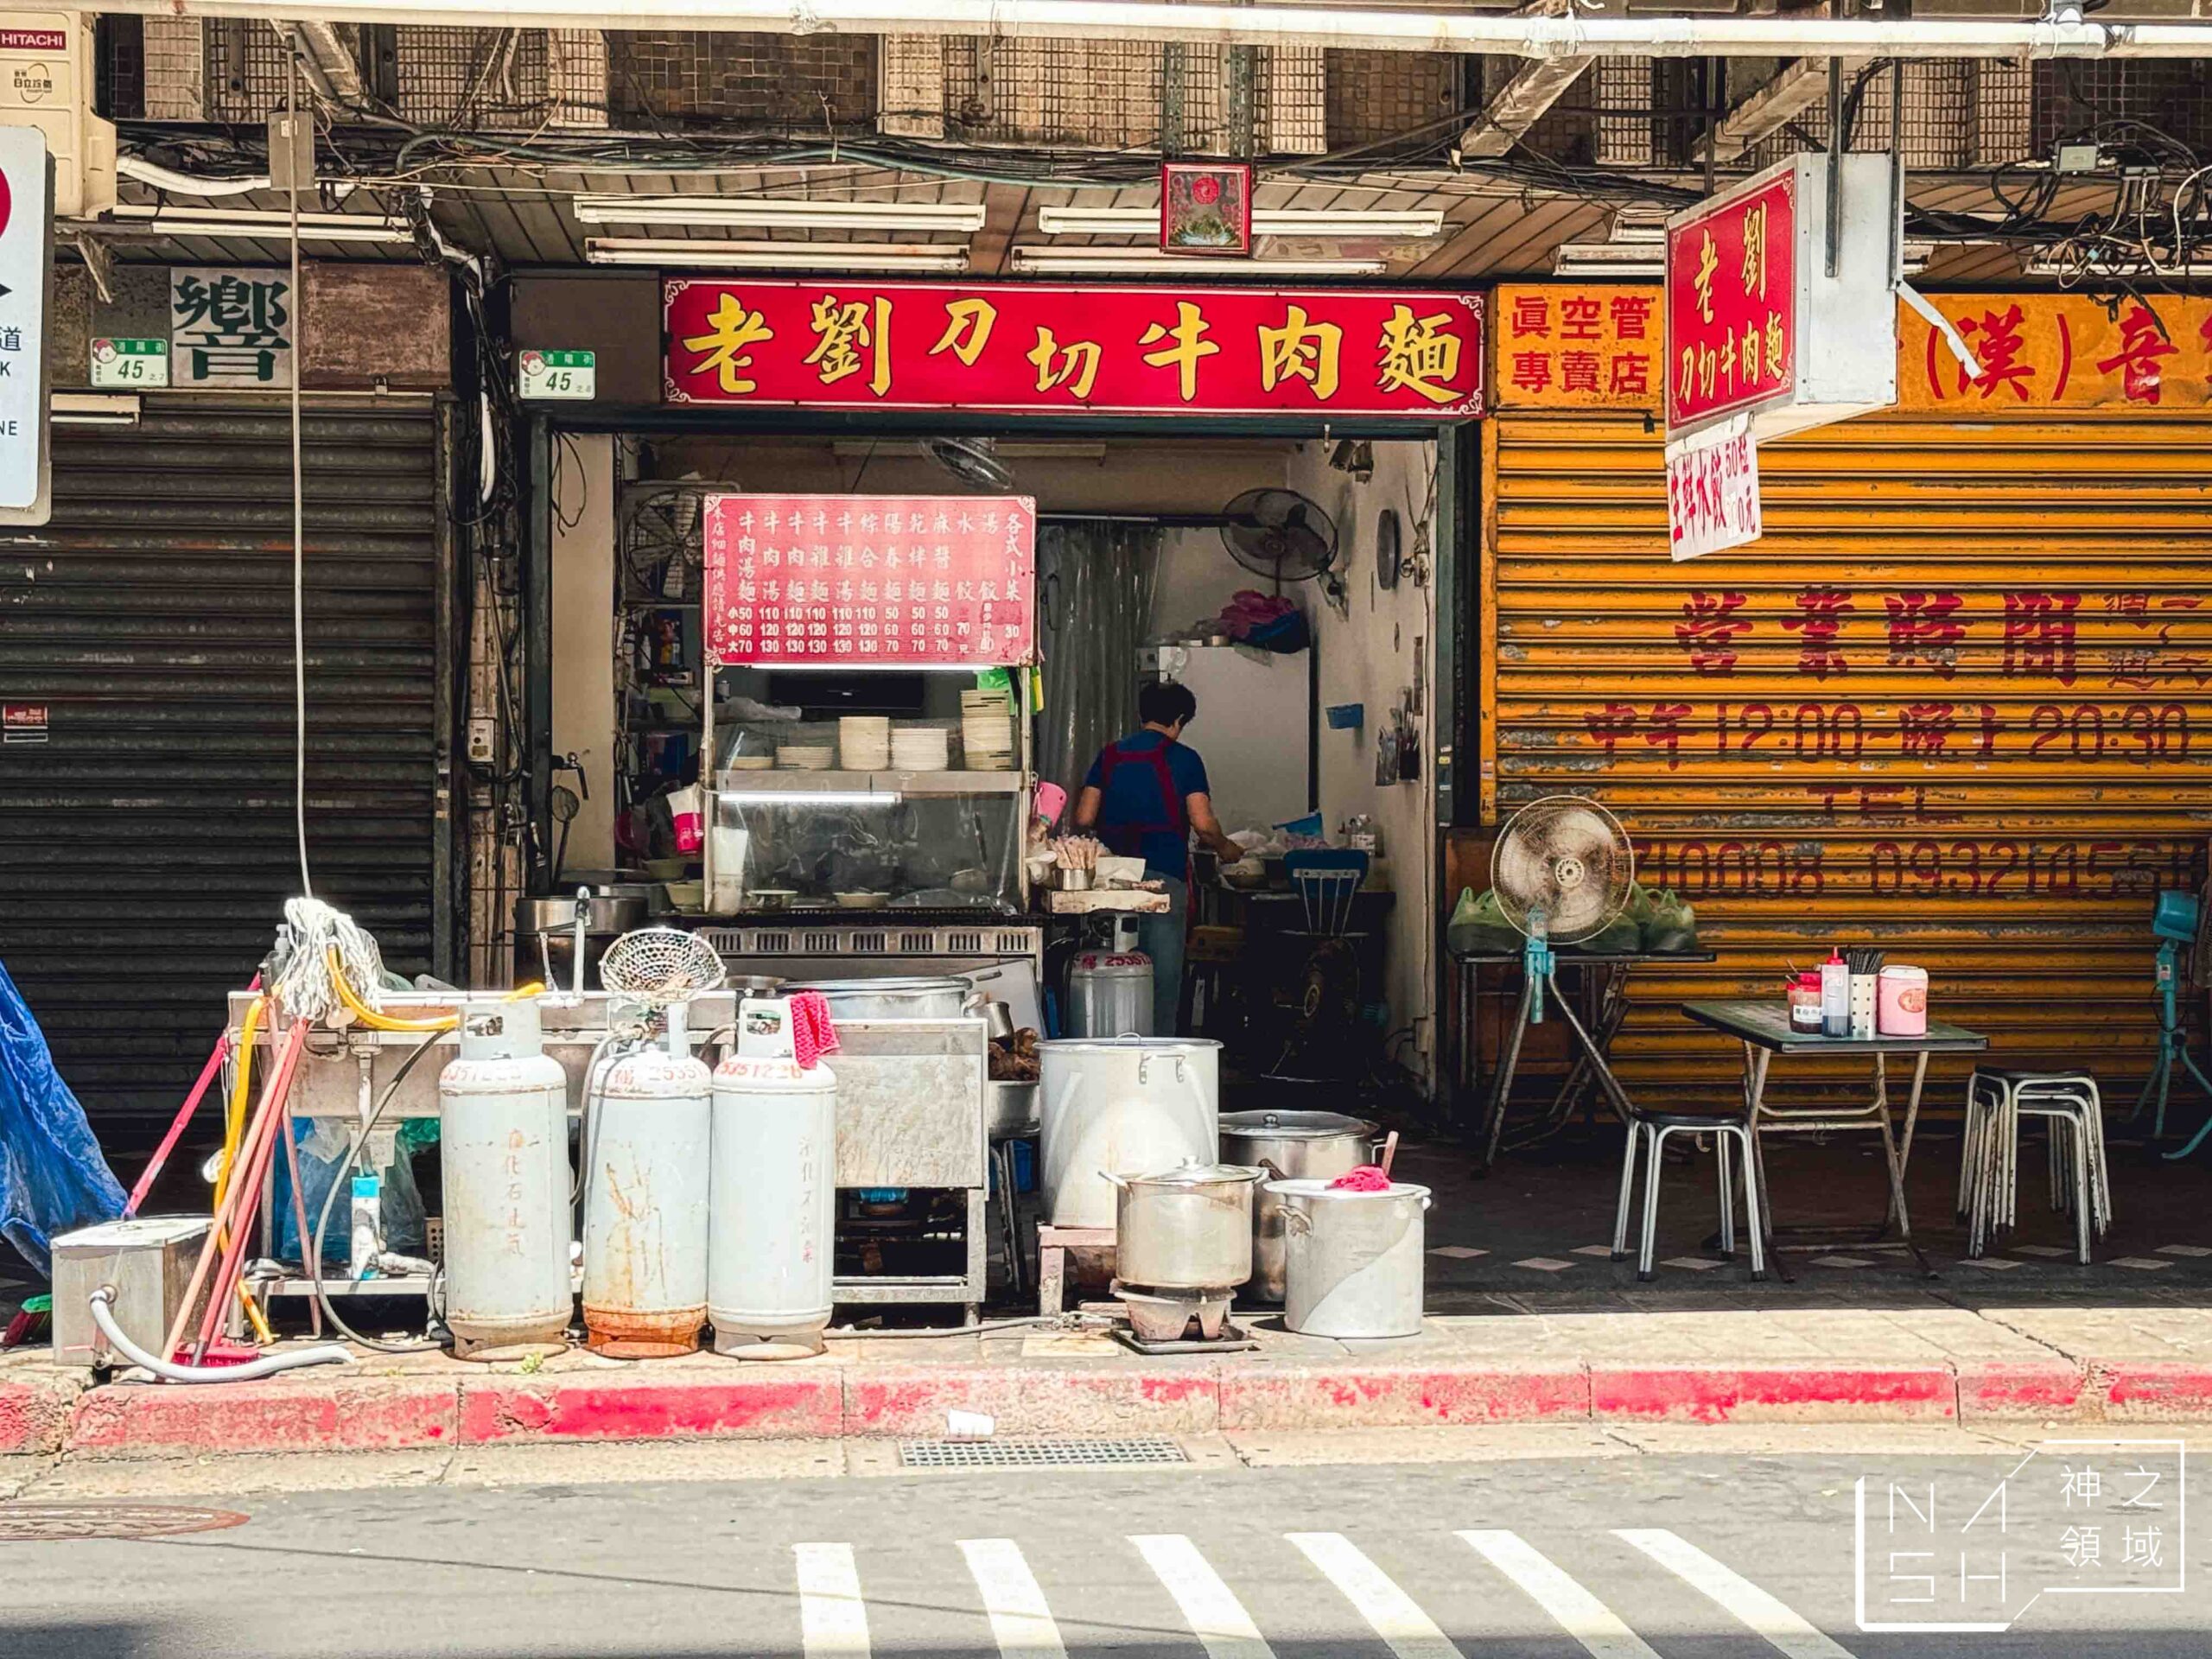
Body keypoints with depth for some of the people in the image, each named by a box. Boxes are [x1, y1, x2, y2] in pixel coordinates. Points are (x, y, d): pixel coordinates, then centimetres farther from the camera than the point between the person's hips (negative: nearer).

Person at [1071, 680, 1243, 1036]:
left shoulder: (1110, 755, 9)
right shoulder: (1183, 759, -2)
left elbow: (1083, 819, 6)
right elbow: (1203, 824, -7)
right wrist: (1225, 848, 13)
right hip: (1165, 874, -4)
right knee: (1163, 973, 1)